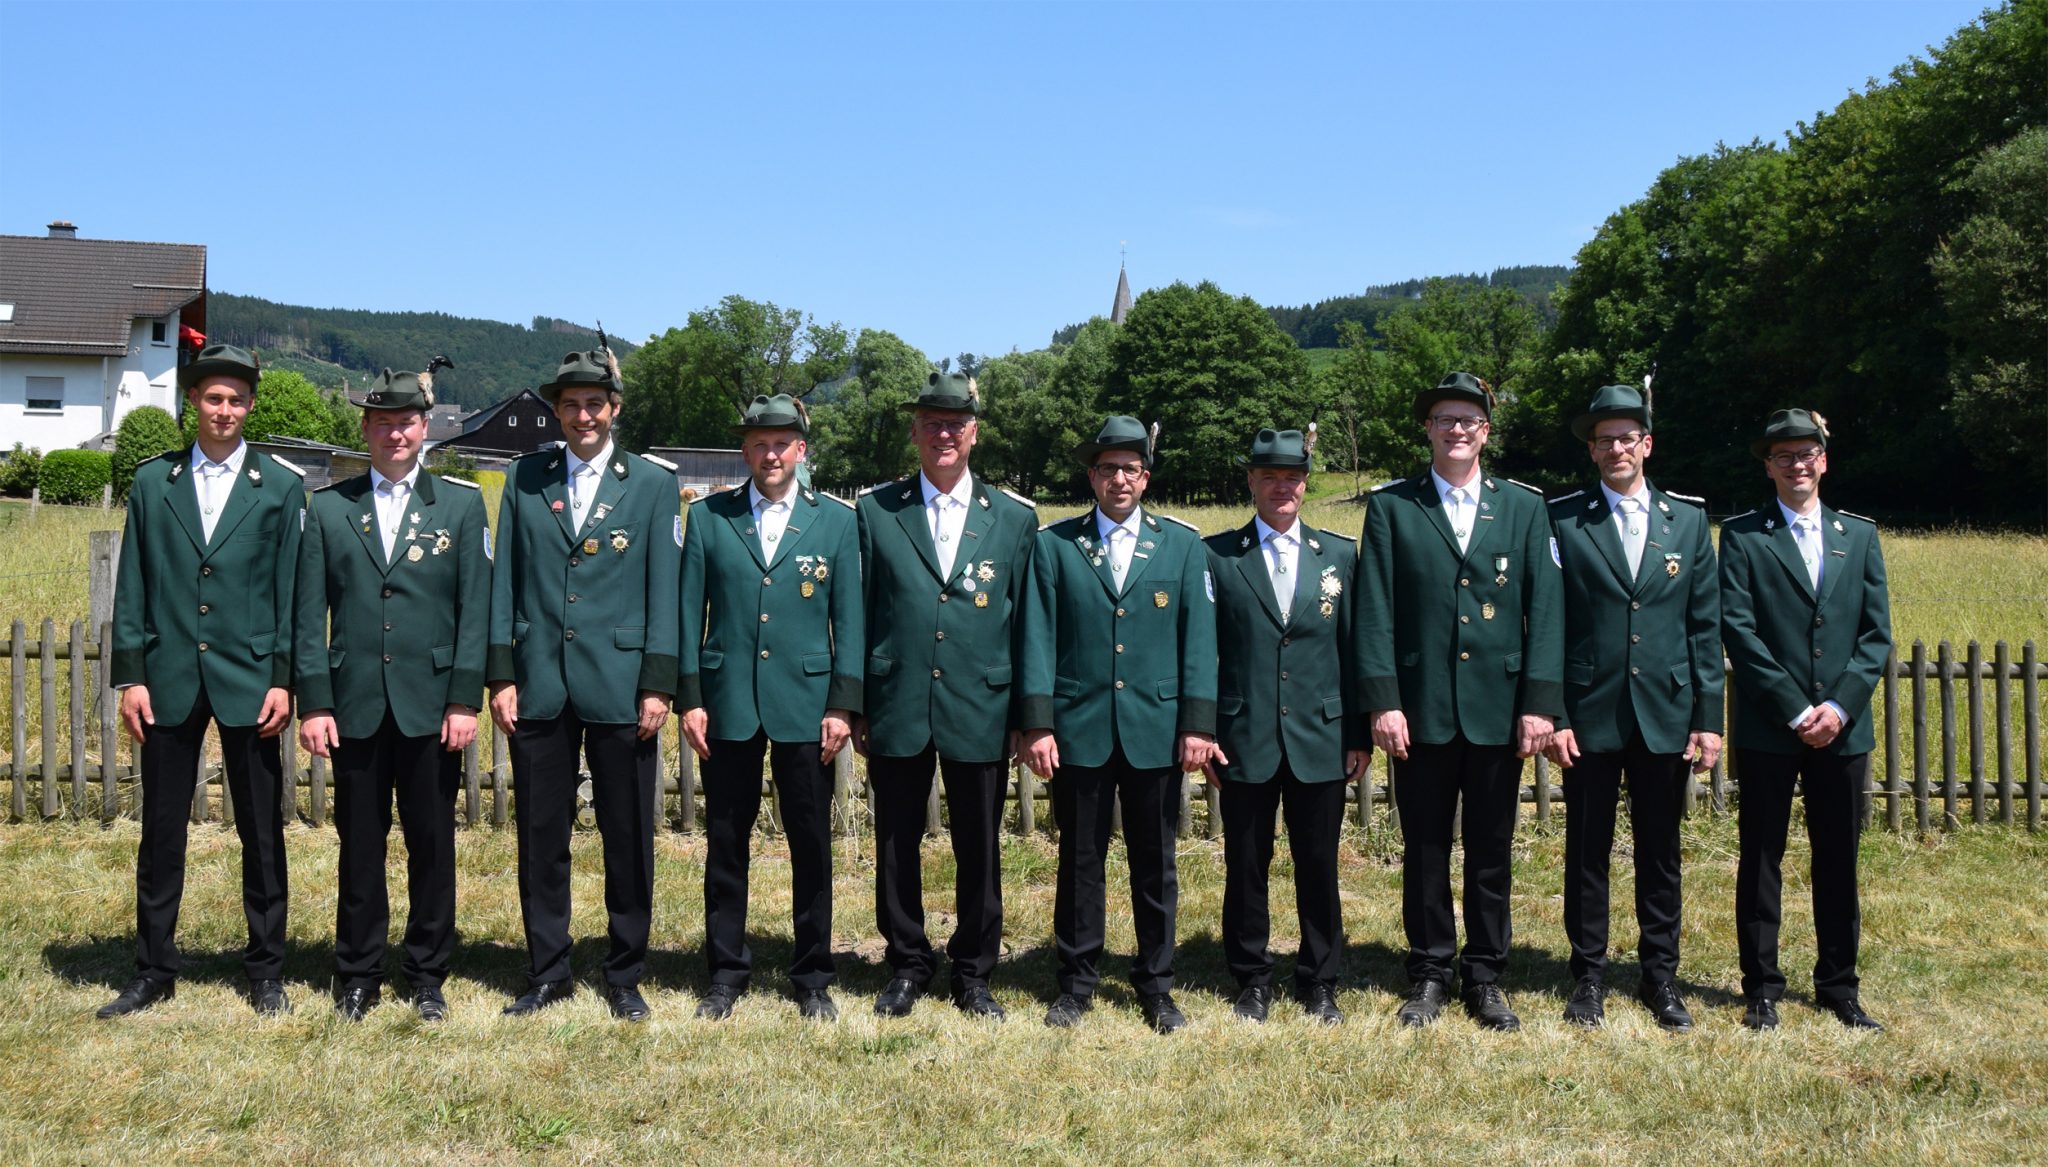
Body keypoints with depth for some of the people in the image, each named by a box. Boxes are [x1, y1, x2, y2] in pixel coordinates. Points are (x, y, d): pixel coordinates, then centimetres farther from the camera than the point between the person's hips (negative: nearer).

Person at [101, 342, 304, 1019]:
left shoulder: (281, 487, 4)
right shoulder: (152, 482, 8)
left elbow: (291, 591, 1)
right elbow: (132, 587, 7)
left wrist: (283, 678, -6)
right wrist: (130, 675, 0)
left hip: (250, 682, -1)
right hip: (170, 679, 2)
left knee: (262, 833, 5)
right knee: (161, 833, 7)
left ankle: (266, 971, 16)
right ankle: (154, 972, 19)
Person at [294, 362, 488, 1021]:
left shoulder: (462, 504, 6)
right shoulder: (328, 507, 8)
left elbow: (475, 611, 1)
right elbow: (309, 615, 6)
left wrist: (464, 700, -6)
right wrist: (314, 702, -2)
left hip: (432, 707, -1)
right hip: (355, 707, 1)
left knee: (432, 844, 5)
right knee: (359, 845, 7)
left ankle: (428, 976, 18)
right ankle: (358, 977, 19)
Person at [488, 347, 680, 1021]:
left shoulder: (653, 484, 5)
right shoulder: (524, 478, 9)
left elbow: (664, 592, 1)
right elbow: (505, 582, 9)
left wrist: (657, 685, -6)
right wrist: (501, 676, 1)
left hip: (620, 687, -2)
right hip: (539, 687, 2)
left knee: (628, 838, 4)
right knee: (540, 835, 7)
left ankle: (625, 977, 18)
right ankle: (548, 974, 21)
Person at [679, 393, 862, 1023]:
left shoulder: (836, 519, 5)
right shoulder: (707, 516, 6)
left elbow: (849, 618, 4)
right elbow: (690, 612, 6)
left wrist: (843, 705, -3)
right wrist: (689, 698, 0)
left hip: (805, 705, 0)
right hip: (728, 704, 1)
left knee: (811, 845, 5)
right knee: (726, 842, 7)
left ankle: (813, 977, 18)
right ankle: (726, 973, 21)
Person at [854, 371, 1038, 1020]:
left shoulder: (1015, 519, 6)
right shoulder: (875, 511, 4)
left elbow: (1025, 623, 6)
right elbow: (860, 615, 5)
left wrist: (1026, 716, 3)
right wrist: (855, 706, 2)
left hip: (980, 711, 0)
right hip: (897, 709, 0)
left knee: (980, 851, 7)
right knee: (896, 845, 9)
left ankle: (973, 973, 23)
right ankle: (908, 966, 26)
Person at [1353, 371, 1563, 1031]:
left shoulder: (1525, 507, 8)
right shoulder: (1391, 507, 4)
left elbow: (1545, 611, 3)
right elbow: (1373, 613, -1)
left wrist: (1540, 702, -5)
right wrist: (1382, 701, -10)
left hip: (1499, 710, 1)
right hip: (1421, 710, -1)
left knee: (1492, 852, 9)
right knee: (1424, 851, 8)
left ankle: (1485, 977, 21)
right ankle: (1429, 975, 20)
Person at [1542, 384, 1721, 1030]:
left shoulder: (1689, 521, 9)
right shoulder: (1562, 520, 1)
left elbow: (1705, 628, 7)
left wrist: (1708, 719, 2)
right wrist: (1552, 714, -7)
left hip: (1665, 715, 2)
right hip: (1589, 713, -2)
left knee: (1660, 853, 9)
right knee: (1586, 850, 5)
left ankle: (1660, 976, 21)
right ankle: (1589, 975, 17)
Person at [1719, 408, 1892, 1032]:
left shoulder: (1860, 535, 12)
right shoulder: (1742, 535, 1)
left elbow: (1877, 633, 6)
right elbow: (1738, 630, -7)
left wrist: (1839, 706, -8)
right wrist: (1796, 710, -12)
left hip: (1842, 726, 3)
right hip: (1767, 728, -3)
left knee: (1838, 860, 10)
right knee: (1761, 858, 3)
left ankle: (1838, 985, 22)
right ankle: (1761, 989, 12)